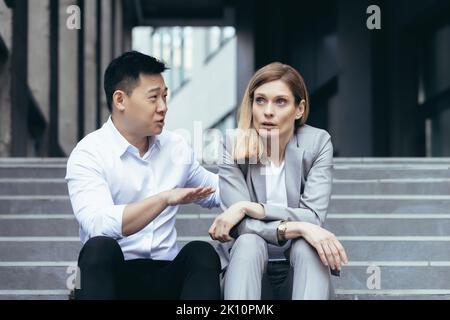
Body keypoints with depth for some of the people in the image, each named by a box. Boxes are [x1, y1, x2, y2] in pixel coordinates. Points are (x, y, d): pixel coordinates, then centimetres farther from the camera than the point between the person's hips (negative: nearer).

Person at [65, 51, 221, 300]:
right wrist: (165, 198, -32)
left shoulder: (176, 147, 11)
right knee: (99, 248, -35)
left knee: (202, 253, -26)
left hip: (166, 274, 4)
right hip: (111, 274, -4)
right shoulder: (89, 154, -7)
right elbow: (98, 225, -24)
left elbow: (213, 191, 29)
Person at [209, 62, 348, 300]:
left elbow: (313, 217, -15)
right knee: (249, 242, -32)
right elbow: (242, 226, -16)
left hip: (299, 269, 1)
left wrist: (249, 207, -22)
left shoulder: (318, 143, -5)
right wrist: (296, 228, -31)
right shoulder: (233, 147, -8)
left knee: (307, 245, -31)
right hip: (250, 269, 0)